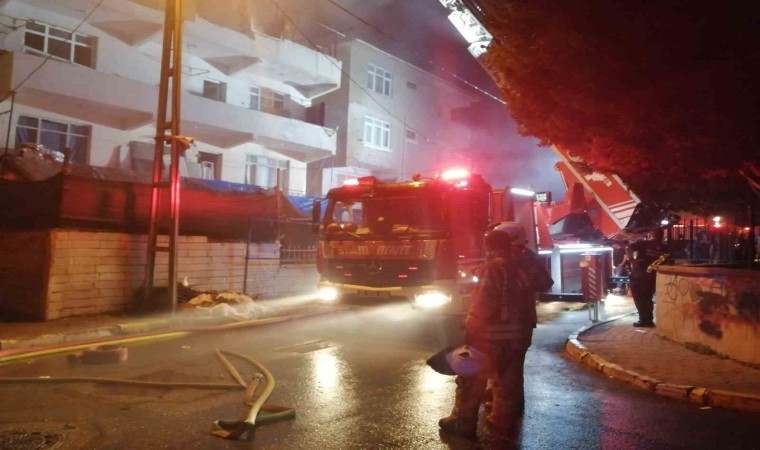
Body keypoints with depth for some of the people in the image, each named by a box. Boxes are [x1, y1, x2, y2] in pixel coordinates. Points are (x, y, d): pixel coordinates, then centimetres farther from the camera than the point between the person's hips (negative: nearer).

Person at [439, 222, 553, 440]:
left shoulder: (494, 267, -16)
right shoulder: (527, 264, 3)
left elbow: (482, 302, -20)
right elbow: (546, 283, 20)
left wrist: (470, 327, -11)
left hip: (492, 333, -6)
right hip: (519, 332, 6)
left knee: (473, 378, 4)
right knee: (508, 378, 14)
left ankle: (463, 422, 10)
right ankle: (502, 423, 20)